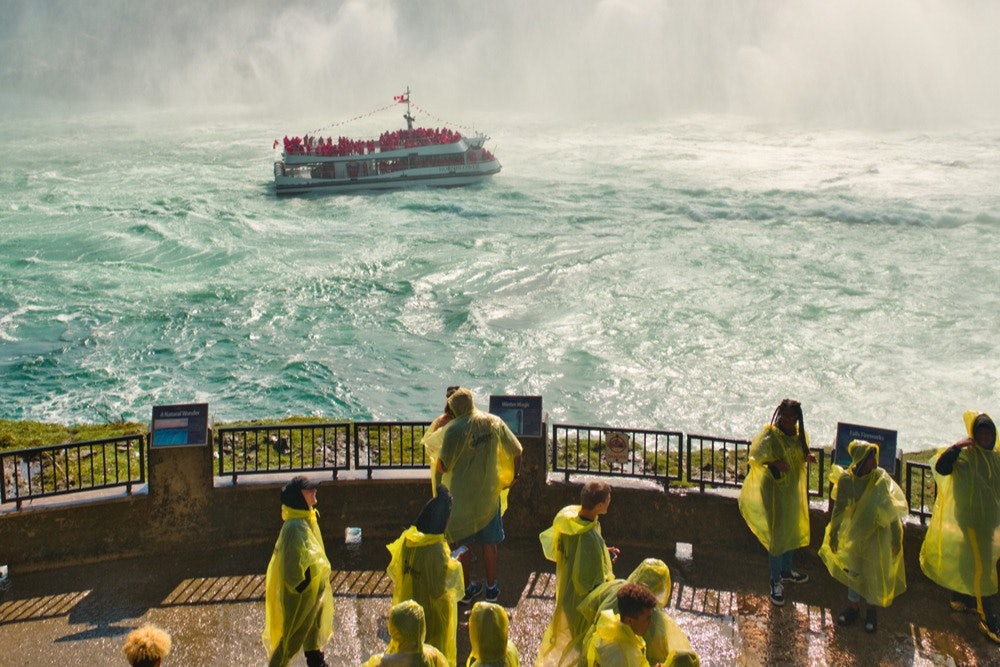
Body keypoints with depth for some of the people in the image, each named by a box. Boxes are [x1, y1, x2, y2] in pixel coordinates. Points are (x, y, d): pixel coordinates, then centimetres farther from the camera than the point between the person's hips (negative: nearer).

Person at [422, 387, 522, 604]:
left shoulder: (454, 429, -18)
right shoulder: (494, 422, -6)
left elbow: (443, 466, -19)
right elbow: (516, 451, 0)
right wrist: (513, 476, 17)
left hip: (460, 496, -3)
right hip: (488, 494, 3)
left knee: (462, 543, 14)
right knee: (489, 542, 18)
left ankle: (466, 589, 25)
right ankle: (492, 588, 28)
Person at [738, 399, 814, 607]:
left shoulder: (798, 434, 1)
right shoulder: (769, 435, -18)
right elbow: (756, 457, -13)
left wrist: (807, 457, -7)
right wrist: (775, 464, -29)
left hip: (794, 489, 7)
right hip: (775, 490, -7)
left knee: (793, 533, 21)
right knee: (778, 536, 0)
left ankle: (786, 571, 42)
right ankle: (776, 582, 14)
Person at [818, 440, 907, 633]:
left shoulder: (881, 480, -20)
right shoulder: (846, 479, -15)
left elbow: (893, 511, -14)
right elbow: (839, 508, -4)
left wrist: (896, 538, -12)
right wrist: (833, 533, 0)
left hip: (878, 535, -2)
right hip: (854, 533, 2)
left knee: (874, 572, 6)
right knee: (853, 570, 14)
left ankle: (871, 610, 27)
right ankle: (853, 606, 33)